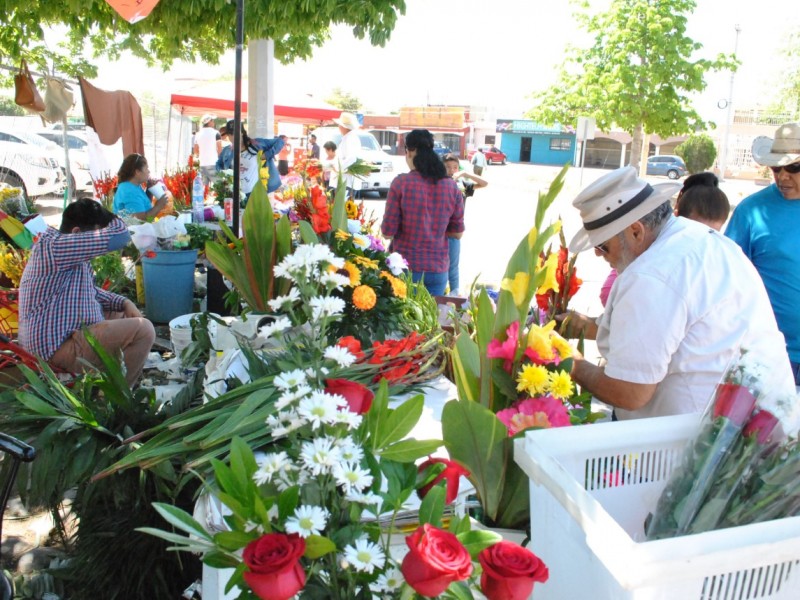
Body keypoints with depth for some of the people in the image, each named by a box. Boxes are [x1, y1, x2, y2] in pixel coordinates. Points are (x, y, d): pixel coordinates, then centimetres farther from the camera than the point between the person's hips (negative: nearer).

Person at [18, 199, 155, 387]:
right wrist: (108, 216, -3)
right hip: (59, 347, -11)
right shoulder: (51, 246, -20)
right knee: (143, 329, -21)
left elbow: (89, 290, 24)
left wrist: (124, 302, 9)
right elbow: (118, 236, -26)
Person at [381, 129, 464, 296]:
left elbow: (388, 232, -9)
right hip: (438, 268, 3)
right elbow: (458, 232, 7)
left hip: (406, 267, -3)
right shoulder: (451, 186, -1)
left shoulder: (401, 182, -11)